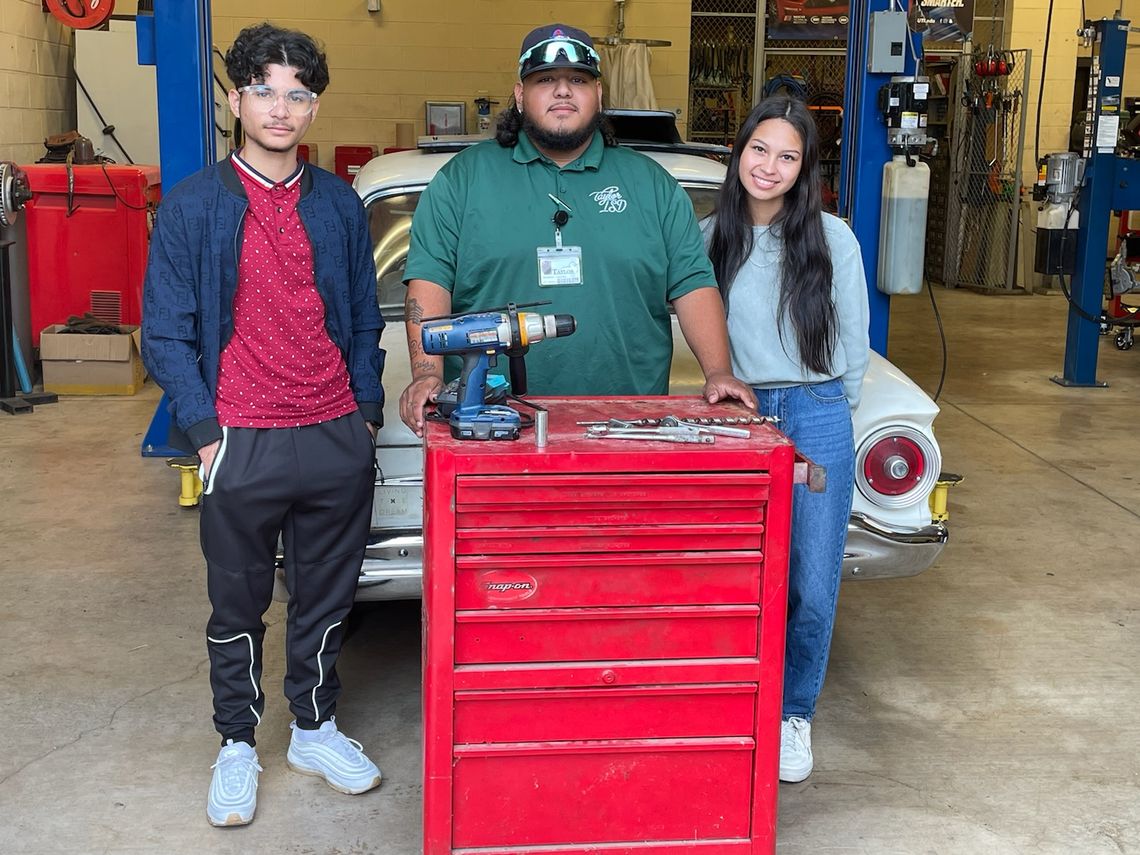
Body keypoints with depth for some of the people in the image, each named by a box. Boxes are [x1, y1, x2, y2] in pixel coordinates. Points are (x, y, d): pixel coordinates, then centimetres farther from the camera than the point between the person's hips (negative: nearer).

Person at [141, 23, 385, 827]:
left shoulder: (339, 205, 8)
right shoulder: (192, 206, -1)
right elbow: (166, 332, -2)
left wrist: (366, 410, 7)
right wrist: (203, 430, -9)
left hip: (338, 442, 3)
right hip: (242, 447, -2)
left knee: (327, 601, 14)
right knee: (238, 609, 10)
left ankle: (317, 729, 32)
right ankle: (238, 746, 27)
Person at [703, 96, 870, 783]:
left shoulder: (833, 239, -1)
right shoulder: (712, 236, 4)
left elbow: (854, 344, 6)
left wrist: (826, 410, 9)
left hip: (818, 421, -1)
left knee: (812, 587, 3)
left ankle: (794, 715, 22)